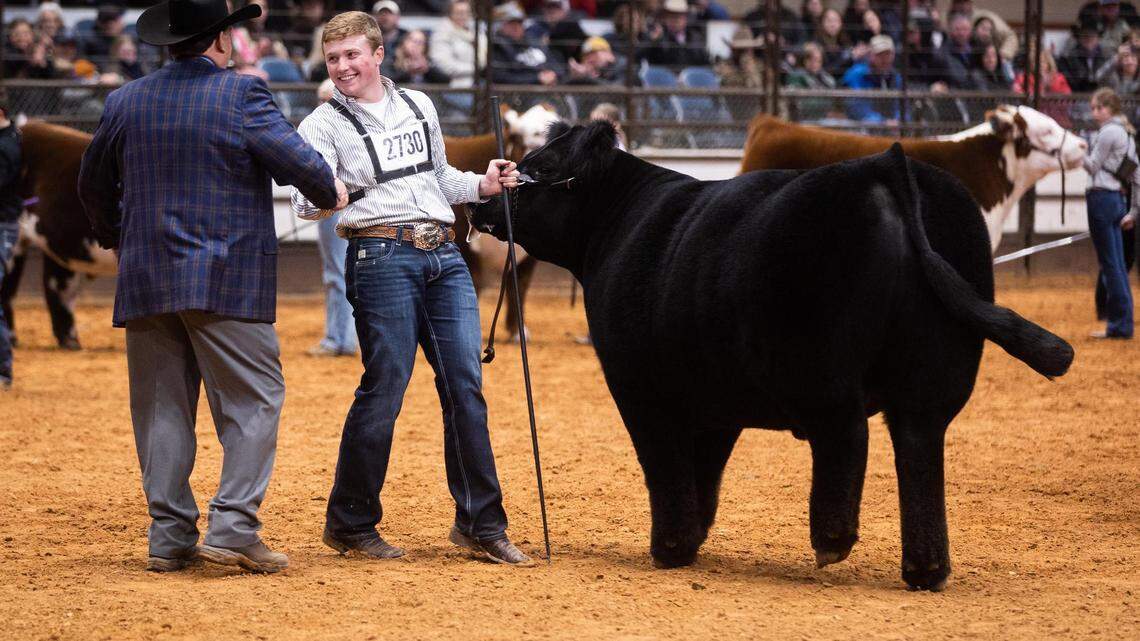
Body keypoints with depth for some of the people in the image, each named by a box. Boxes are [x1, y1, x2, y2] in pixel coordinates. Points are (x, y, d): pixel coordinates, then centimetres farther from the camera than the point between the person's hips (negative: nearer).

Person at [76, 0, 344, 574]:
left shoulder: (125, 102, 10)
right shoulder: (240, 95, -7)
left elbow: (93, 185, 21)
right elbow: (295, 160, -12)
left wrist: (116, 239, 38)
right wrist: (330, 192, 9)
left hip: (145, 283, 5)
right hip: (226, 282, -5)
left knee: (161, 408, 9)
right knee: (253, 401, 1)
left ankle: (169, 537, 8)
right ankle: (232, 528, -9)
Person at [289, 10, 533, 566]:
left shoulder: (419, 107, 17)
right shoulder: (324, 125, 1)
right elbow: (306, 201, -13)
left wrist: (482, 186, 14)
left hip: (444, 256, 5)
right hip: (381, 258, -5)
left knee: (466, 387, 2)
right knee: (383, 391, -6)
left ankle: (480, 525, 9)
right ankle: (350, 524, 7)